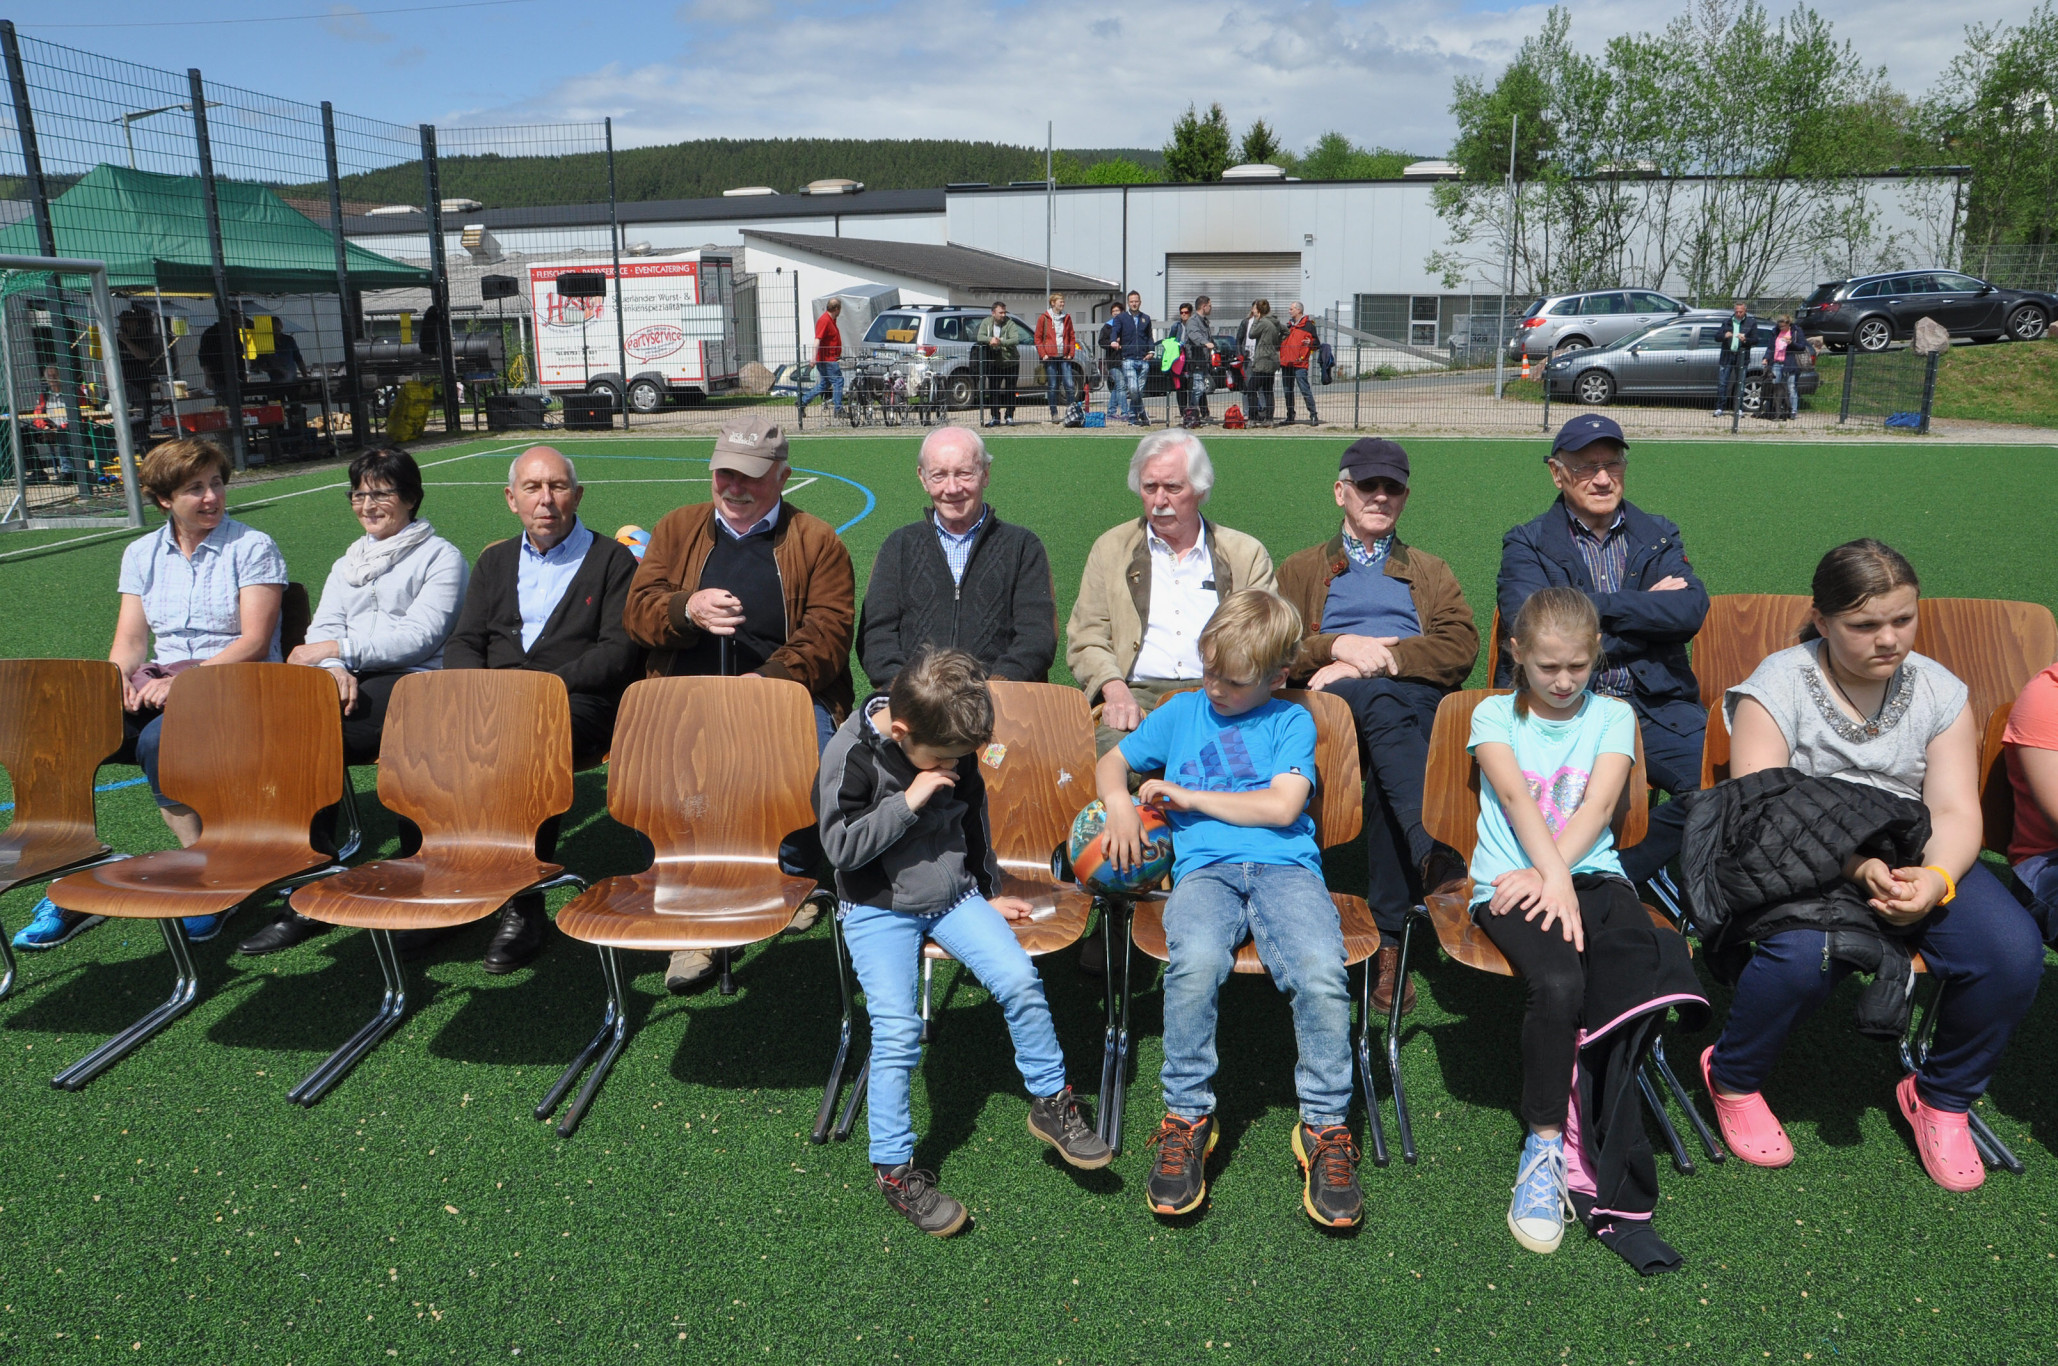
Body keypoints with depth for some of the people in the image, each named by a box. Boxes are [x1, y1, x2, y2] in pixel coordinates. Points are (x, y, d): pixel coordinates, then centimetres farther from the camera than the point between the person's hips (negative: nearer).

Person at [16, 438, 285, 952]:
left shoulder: (253, 548, 0)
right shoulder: (142, 554, 16)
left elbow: (254, 643, -10)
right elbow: (130, 642, 11)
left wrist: (182, 680, -21)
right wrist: (116, 680, -12)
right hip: (159, 686, 5)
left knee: (158, 740, -34)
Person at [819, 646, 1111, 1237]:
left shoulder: (952, 749, -1)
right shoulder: (851, 755, -17)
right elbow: (841, 846, -21)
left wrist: (989, 894, 18)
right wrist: (908, 802, -26)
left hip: (952, 894, 4)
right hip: (879, 909, -4)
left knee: (1019, 979, -13)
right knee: (896, 1031, -16)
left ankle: (1052, 1102, 8)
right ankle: (893, 1167, 1)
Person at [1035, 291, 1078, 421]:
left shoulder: (1067, 318, 11)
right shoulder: (1043, 318, 2)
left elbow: (1072, 336, 15)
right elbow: (1038, 338, 3)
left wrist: (1071, 353, 4)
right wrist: (1043, 354, -6)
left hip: (1064, 357, 2)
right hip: (1050, 357, -2)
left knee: (1069, 384, -6)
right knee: (1052, 386, 0)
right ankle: (1054, 414, 7)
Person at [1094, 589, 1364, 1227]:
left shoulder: (1292, 721, 13)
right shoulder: (1182, 711, 22)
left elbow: (1281, 806, 0)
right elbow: (1111, 762, 30)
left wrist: (1187, 796, 3)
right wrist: (1120, 804, 6)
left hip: (1285, 866, -1)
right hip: (1204, 868, 1)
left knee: (1321, 972, -32)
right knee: (1196, 959, -35)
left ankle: (1325, 1127, -11)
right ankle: (1187, 1118, -15)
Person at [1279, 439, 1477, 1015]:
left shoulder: (1430, 572, 32)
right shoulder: (1302, 569, 30)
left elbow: (1460, 645, 8)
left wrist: (1379, 660, -6)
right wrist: (1339, 647, -7)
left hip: (1417, 700, 1)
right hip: (1333, 704, -1)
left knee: (1385, 777, -36)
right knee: (1382, 702, -39)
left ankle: (1387, 940, -41)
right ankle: (1432, 849, -54)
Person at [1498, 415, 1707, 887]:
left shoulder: (1659, 538, 19)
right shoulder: (1527, 545, 10)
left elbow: (1691, 610, 0)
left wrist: (1596, 605, -6)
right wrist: (1647, 608, -2)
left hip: (1655, 707, 3)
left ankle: (1617, 872, -5)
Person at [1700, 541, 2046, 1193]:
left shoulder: (1940, 691, 6)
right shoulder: (1778, 686, -6)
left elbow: (1956, 812, -1)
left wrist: (1935, 880, -23)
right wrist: (1857, 866, -28)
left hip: (1916, 858, 4)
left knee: (2013, 952, -23)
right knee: (1803, 955, -35)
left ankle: (1941, 1098, 7)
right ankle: (1733, 1079, -1)